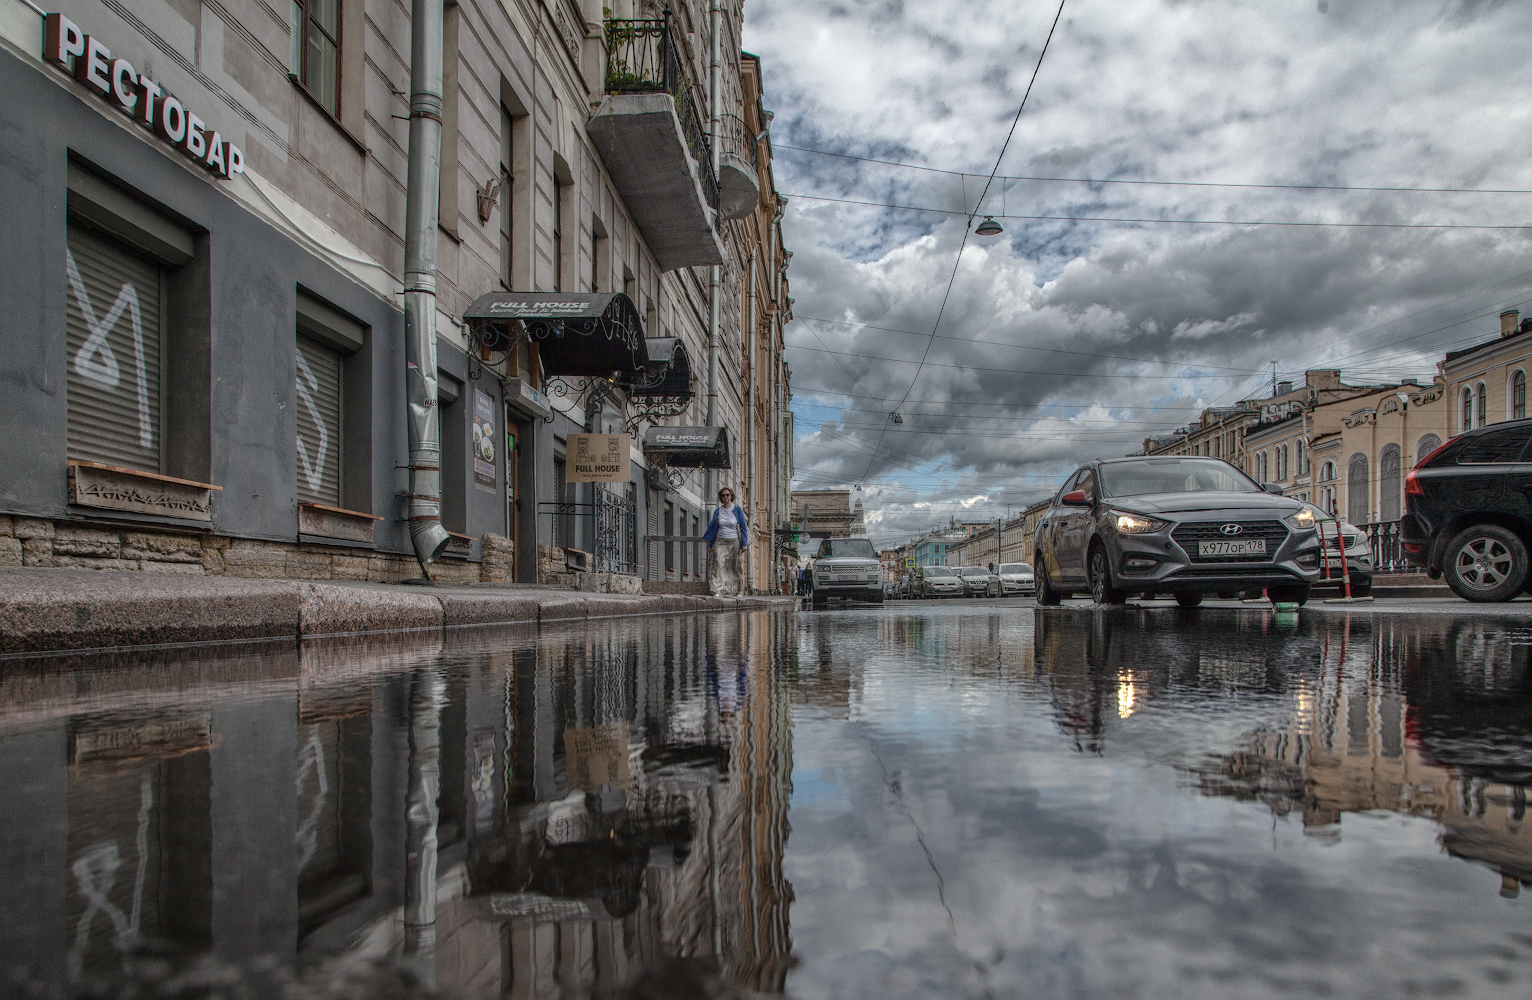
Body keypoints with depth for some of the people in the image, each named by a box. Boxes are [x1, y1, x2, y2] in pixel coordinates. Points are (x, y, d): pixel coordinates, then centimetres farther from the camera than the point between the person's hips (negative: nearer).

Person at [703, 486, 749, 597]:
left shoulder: (737, 510, 2)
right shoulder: (717, 511, 8)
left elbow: (743, 528, 3)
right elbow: (713, 528, 14)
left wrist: (744, 544, -5)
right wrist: (711, 545, 11)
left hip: (734, 542, -1)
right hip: (720, 542, 1)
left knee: (736, 566, -3)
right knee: (718, 564, -11)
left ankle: (739, 590, 6)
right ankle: (718, 590, -13)